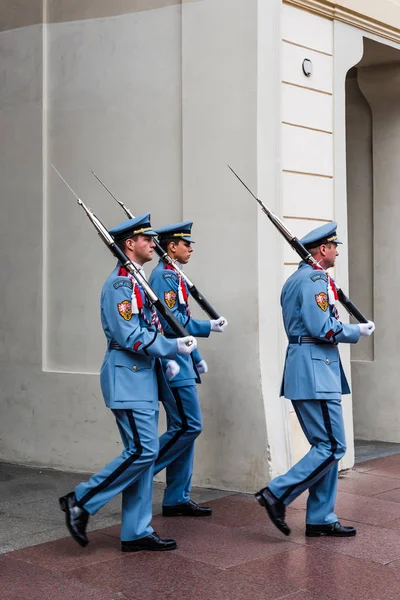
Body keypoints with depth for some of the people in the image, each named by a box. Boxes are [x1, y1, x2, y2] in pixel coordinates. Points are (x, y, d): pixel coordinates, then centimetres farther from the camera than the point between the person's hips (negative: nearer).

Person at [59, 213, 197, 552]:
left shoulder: (137, 281, 17)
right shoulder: (120, 283, -13)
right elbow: (129, 337, -20)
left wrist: (166, 357, 8)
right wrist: (173, 347, -17)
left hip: (144, 377, 10)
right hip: (128, 377, -10)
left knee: (143, 454, 9)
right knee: (143, 451, -11)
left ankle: (137, 532, 14)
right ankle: (81, 502, 1)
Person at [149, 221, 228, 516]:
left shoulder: (173, 276, 18)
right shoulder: (164, 276, -12)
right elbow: (170, 322, -21)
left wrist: (197, 358, 21)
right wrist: (210, 326, -15)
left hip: (181, 364, 10)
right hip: (174, 365, -10)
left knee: (182, 428, 10)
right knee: (189, 426, -9)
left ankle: (177, 499, 14)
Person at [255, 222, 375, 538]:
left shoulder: (295, 279, 18)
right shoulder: (315, 279, -13)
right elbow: (322, 329, -20)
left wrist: (341, 324, 12)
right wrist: (357, 331, -5)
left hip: (308, 369, 11)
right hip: (315, 371, -11)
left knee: (325, 446, 12)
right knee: (332, 447, -7)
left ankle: (321, 519, 15)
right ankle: (277, 494, -4)